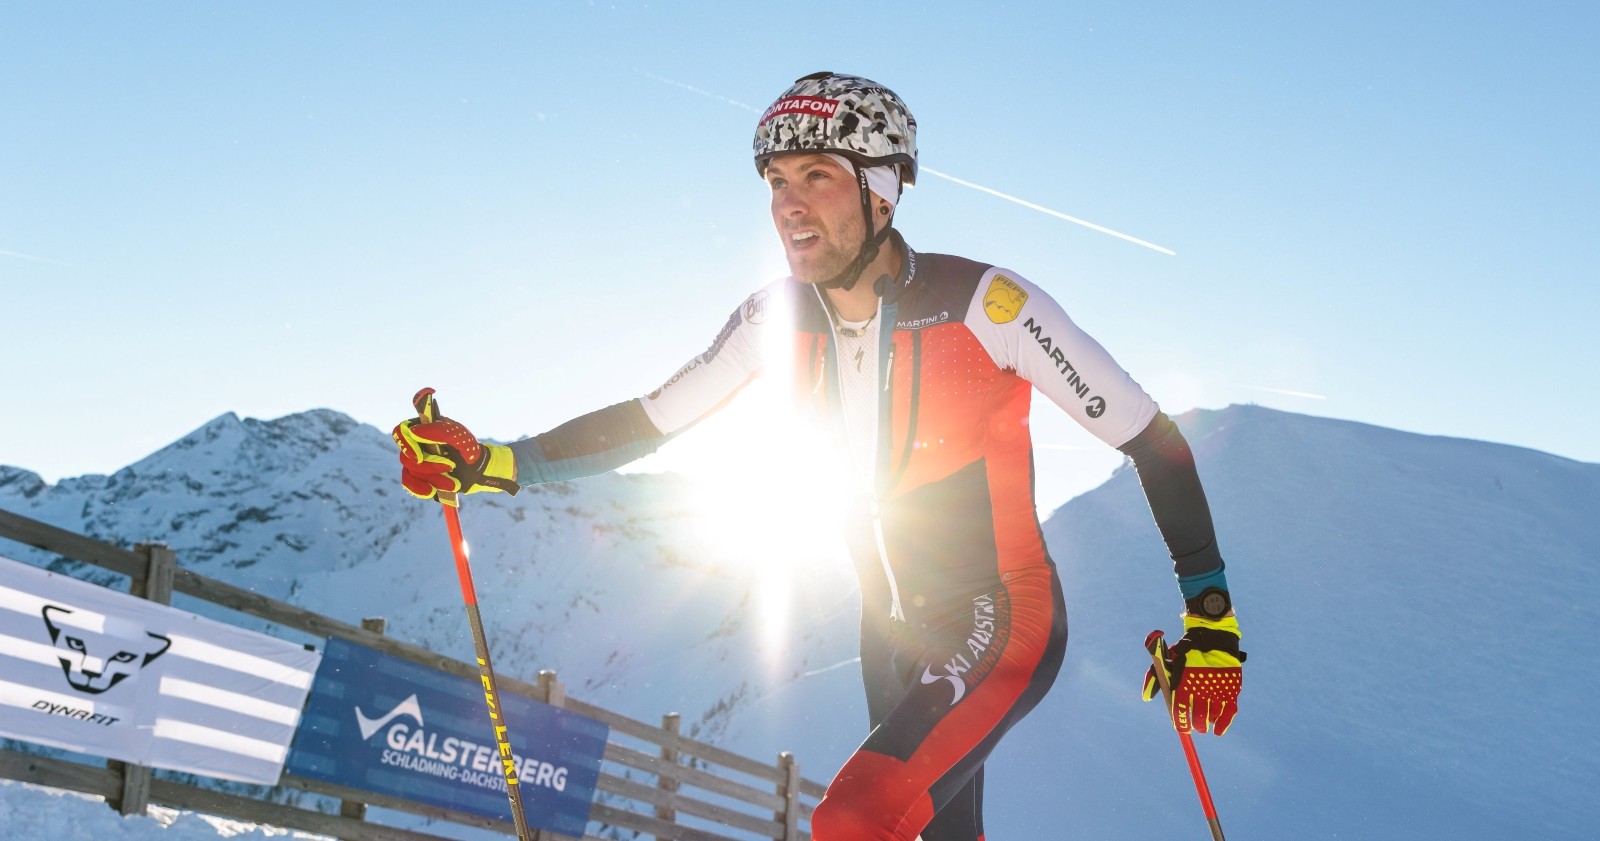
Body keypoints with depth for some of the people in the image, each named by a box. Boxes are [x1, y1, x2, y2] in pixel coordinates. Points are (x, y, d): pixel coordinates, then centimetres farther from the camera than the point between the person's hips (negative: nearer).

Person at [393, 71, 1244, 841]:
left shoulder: (984, 304, -23)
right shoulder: (777, 319, -7)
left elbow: (1154, 442, -16)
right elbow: (646, 421, 4)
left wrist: (1210, 616, -14)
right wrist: (492, 463, -6)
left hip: (1005, 623, -6)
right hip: (893, 630, 6)